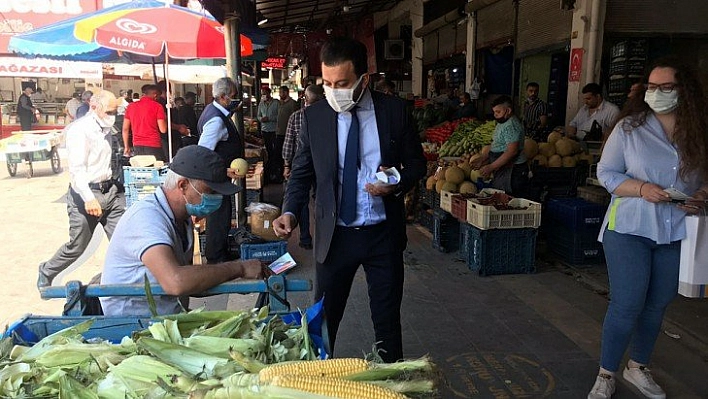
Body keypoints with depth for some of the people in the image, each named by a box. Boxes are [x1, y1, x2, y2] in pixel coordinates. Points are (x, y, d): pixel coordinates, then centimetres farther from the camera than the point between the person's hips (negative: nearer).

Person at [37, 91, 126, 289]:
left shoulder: (105, 128, 12)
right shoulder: (79, 129, -12)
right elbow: (77, 168, -21)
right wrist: (89, 198, -32)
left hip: (110, 190, 7)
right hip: (86, 194, -6)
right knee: (77, 247, 7)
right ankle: (46, 272, 32)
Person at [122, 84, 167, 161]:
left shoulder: (131, 106, 10)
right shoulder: (157, 106, -3)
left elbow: (125, 129, 11)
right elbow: (163, 130, -7)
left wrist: (126, 147, 19)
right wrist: (165, 119, 12)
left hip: (137, 147, 4)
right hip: (154, 146, -4)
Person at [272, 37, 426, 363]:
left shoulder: (394, 110, -5)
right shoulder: (313, 116, -3)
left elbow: (417, 163, 4)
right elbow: (301, 173, 2)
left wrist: (398, 184, -16)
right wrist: (290, 212, -15)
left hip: (383, 234, 0)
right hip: (334, 235, 0)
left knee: (387, 317, 14)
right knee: (324, 317, 12)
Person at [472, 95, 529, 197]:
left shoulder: (511, 126, -18)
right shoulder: (502, 123, 15)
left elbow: (512, 151, -25)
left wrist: (491, 167, -22)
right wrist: (483, 159, 13)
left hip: (512, 171, -10)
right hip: (502, 170, 10)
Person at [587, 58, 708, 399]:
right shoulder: (630, 127, -5)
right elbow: (605, 172, -4)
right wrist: (641, 188, -19)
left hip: (677, 233, 4)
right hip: (630, 229, -3)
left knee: (657, 306, 14)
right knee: (626, 306, -3)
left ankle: (637, 367, 36)